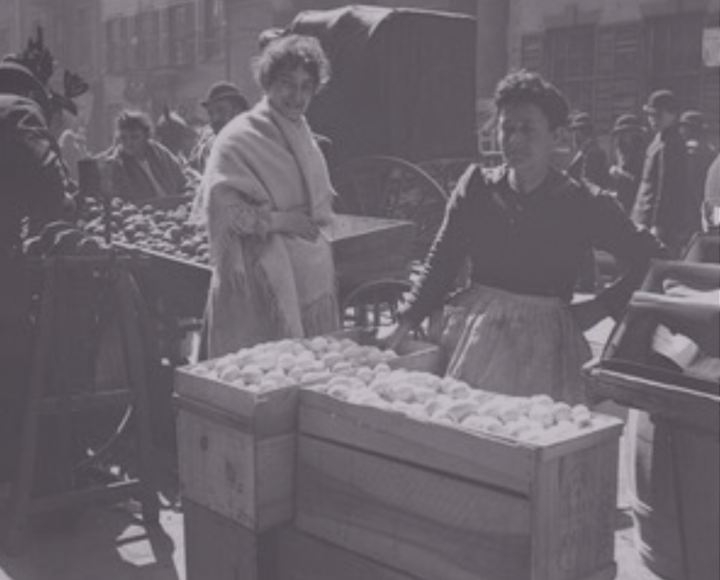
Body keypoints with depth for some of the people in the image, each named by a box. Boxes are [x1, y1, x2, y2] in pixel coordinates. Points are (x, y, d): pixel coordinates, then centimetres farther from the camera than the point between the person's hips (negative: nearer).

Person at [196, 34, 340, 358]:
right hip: (263, 280, -7)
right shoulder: (240, 138, -10)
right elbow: (217, 205, -18)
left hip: (310, 277, 7)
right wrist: (279, 220, -17)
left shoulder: (303, 134, 15)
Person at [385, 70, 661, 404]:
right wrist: (404, 326, 1)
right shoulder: (477, 186, 4)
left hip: (544, 348, -2)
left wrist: (599, 308, -1)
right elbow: (441, 261, 8)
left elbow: (652, 261, 5)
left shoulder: (584, 205, -3)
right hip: (474, 336, 2)